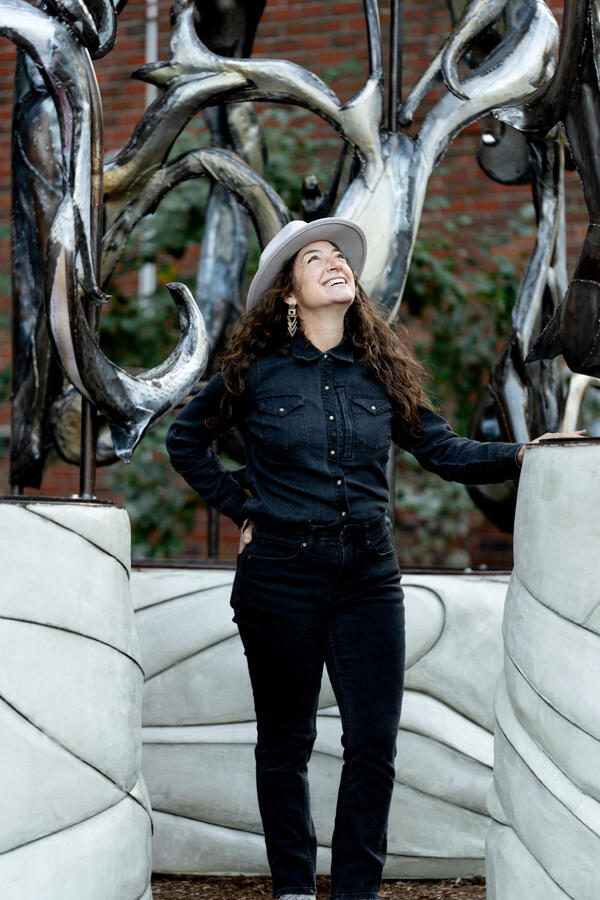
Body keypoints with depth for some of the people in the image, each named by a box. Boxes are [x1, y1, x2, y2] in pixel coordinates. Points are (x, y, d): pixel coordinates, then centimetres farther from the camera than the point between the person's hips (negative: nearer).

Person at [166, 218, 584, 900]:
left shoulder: (382, 370, 6)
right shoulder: (258, 371, -1)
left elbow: (444, 451, 4)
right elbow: (185, 440, 11)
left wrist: (521, 454, -11)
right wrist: (241, 509, 5)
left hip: (369, 578, 2)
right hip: (282, 576, -2)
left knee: (374, 745, 0)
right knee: (285, 743, 8)